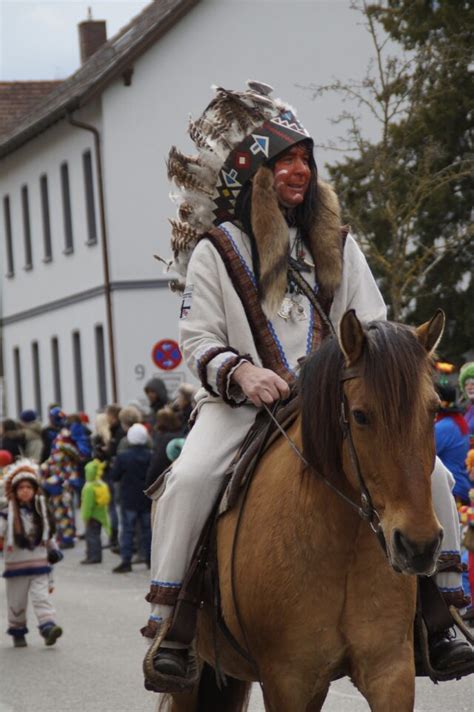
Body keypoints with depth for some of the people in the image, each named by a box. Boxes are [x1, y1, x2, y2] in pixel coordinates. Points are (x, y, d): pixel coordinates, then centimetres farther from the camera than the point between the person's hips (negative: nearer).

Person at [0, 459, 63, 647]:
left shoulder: (41, 512, 7)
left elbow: (48, 535, 20)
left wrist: (53, 550, 11)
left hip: (39, 566, 1)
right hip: (16, 567, -1)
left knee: (41, 597, -13)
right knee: (16, 603, 7)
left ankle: (48, 627, -23)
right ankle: (17, 632, 21)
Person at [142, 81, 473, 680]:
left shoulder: (334, 243, 14)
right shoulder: (216, 249, 3)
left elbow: (372, 326, 14)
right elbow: (198, 340, -2)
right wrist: (241, 372, -23)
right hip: (242, 404, -3)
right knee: (189, 478, -32)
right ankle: (165, 620, -18)